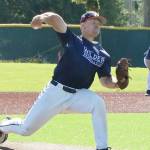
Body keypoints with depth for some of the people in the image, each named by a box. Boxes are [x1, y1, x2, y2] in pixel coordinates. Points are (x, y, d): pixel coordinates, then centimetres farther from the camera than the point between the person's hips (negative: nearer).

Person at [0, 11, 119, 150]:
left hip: (78, 95, 2)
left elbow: (105, 80, -1)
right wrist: (42, 18, -26)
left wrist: (116, 83, -19)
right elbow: (55, 19, -12)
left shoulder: (103, 55, 7)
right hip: (56, 92, -2)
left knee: (98, 102, -30)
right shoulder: (72, 40, -1)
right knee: (26, 129, 3)